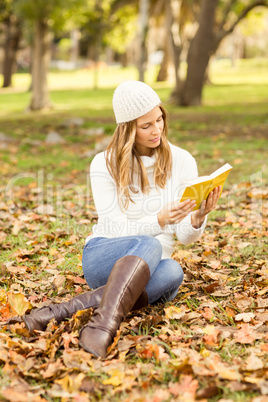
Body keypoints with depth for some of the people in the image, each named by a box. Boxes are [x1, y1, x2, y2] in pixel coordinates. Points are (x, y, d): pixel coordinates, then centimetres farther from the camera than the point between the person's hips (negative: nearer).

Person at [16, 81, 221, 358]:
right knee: (149, 245, -36)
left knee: (173, 272, -35)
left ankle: (67, 309, -40)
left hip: (150, 269, 3)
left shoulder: (182, 161, 2)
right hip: (103, 258, -2)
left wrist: (198, 218, -22)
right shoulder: (105, 165, -4)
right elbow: (118, 230, -10)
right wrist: (160, 220, -27)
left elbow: (186, 237, 1)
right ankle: (103, 326, -55)